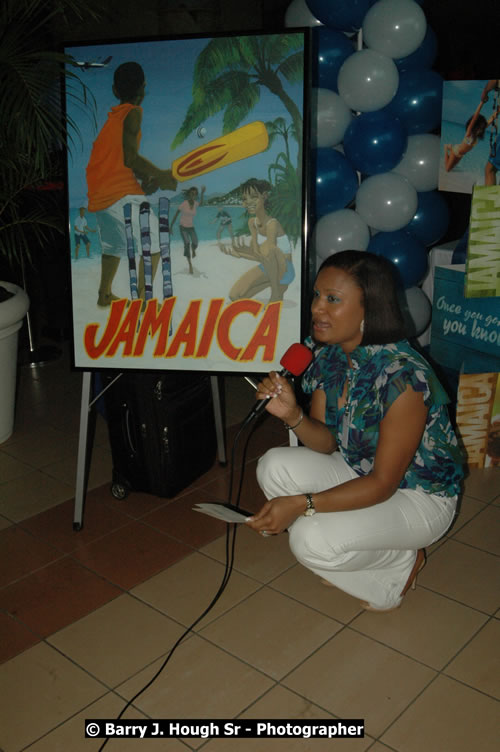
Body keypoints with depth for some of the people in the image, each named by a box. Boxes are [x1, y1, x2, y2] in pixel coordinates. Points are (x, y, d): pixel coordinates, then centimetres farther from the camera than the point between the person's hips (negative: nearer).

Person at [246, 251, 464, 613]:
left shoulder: (404, 376, -31)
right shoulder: (328, 354, -9)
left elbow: (383, 484, -26)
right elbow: (327, 443, -4)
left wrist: (301, 504, -33)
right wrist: (292, 415, -25)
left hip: (418, 496, -7)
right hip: (360, 471, 7)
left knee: (313, 540, -27)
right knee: (275, 466, -16)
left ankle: (403, 561, 5)